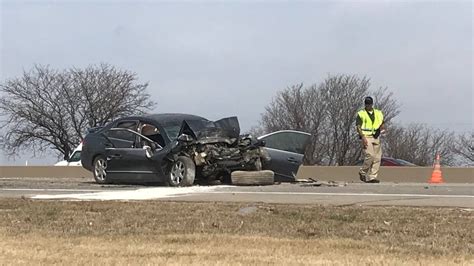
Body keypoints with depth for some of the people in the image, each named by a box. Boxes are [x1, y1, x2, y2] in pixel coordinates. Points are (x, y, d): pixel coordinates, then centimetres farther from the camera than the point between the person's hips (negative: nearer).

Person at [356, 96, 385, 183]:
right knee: (370, 156, -18)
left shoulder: (378, 113, 17)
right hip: (366, 137, -5)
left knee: (377, 158, -2)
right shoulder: (361, 114, 2)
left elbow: (382, 124, 22)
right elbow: (358, 127, -5)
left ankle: (371, 177, 1)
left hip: (376, 137, 5)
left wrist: (381, 129, -2)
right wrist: (363, 137, -18)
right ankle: (362, 172, 2)